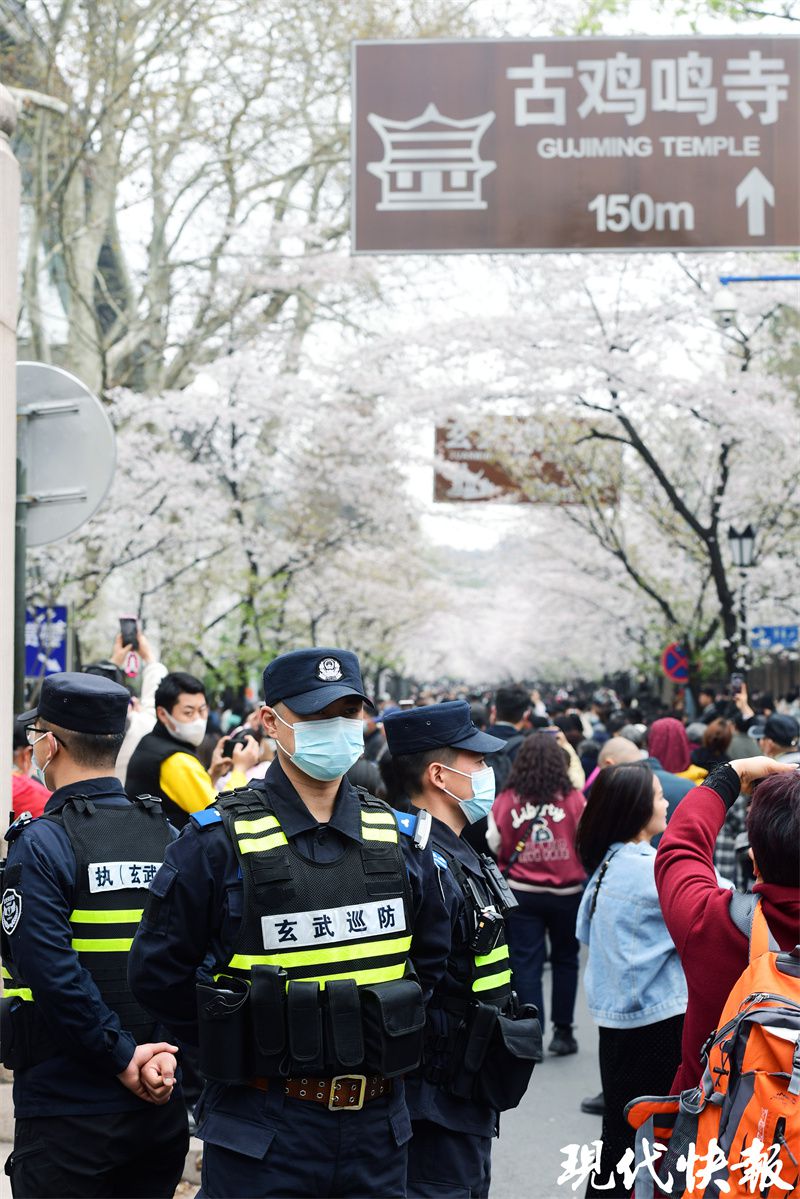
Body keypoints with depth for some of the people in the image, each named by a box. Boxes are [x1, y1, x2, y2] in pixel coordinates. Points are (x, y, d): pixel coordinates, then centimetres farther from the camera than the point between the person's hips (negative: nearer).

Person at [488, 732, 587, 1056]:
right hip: (567, 892, 0)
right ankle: (562, 1031, 19)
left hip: (521, 893, 0)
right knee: (565, 959, 16)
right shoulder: (573, 799, -10)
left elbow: (492, 845, -3)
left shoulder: (505, 801, -8)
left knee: (526, 962, 6)